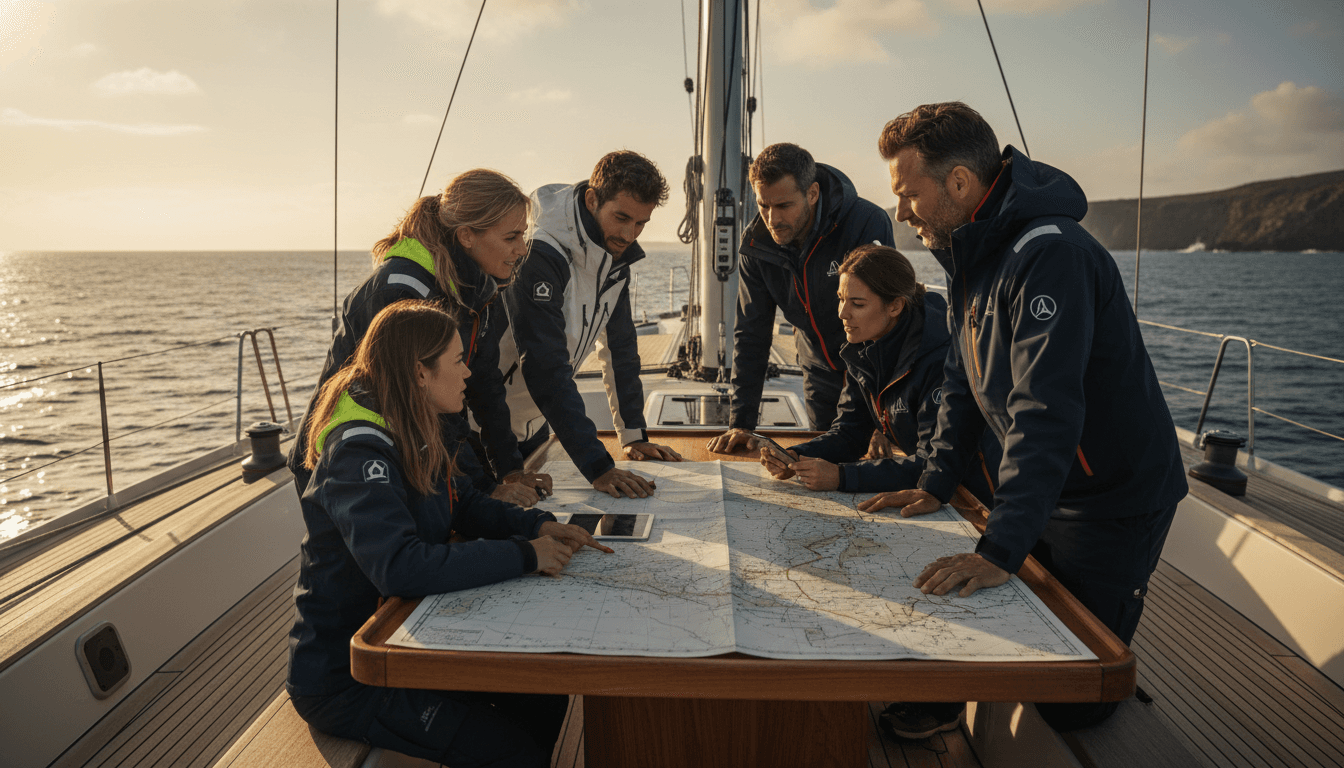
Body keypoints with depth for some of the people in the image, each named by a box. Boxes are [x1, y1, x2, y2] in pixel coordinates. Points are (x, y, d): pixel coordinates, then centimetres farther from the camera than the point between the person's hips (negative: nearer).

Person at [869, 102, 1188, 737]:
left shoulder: (1049, 256, -28)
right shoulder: (971, 256, 4)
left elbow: (1045, 415, -35)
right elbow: (965, 381, 11)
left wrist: (1001, 551, -37)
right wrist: (935, 486, 4)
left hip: (1115, 501, -8)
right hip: (1045, 493, 8)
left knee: (1072, 699, 2)